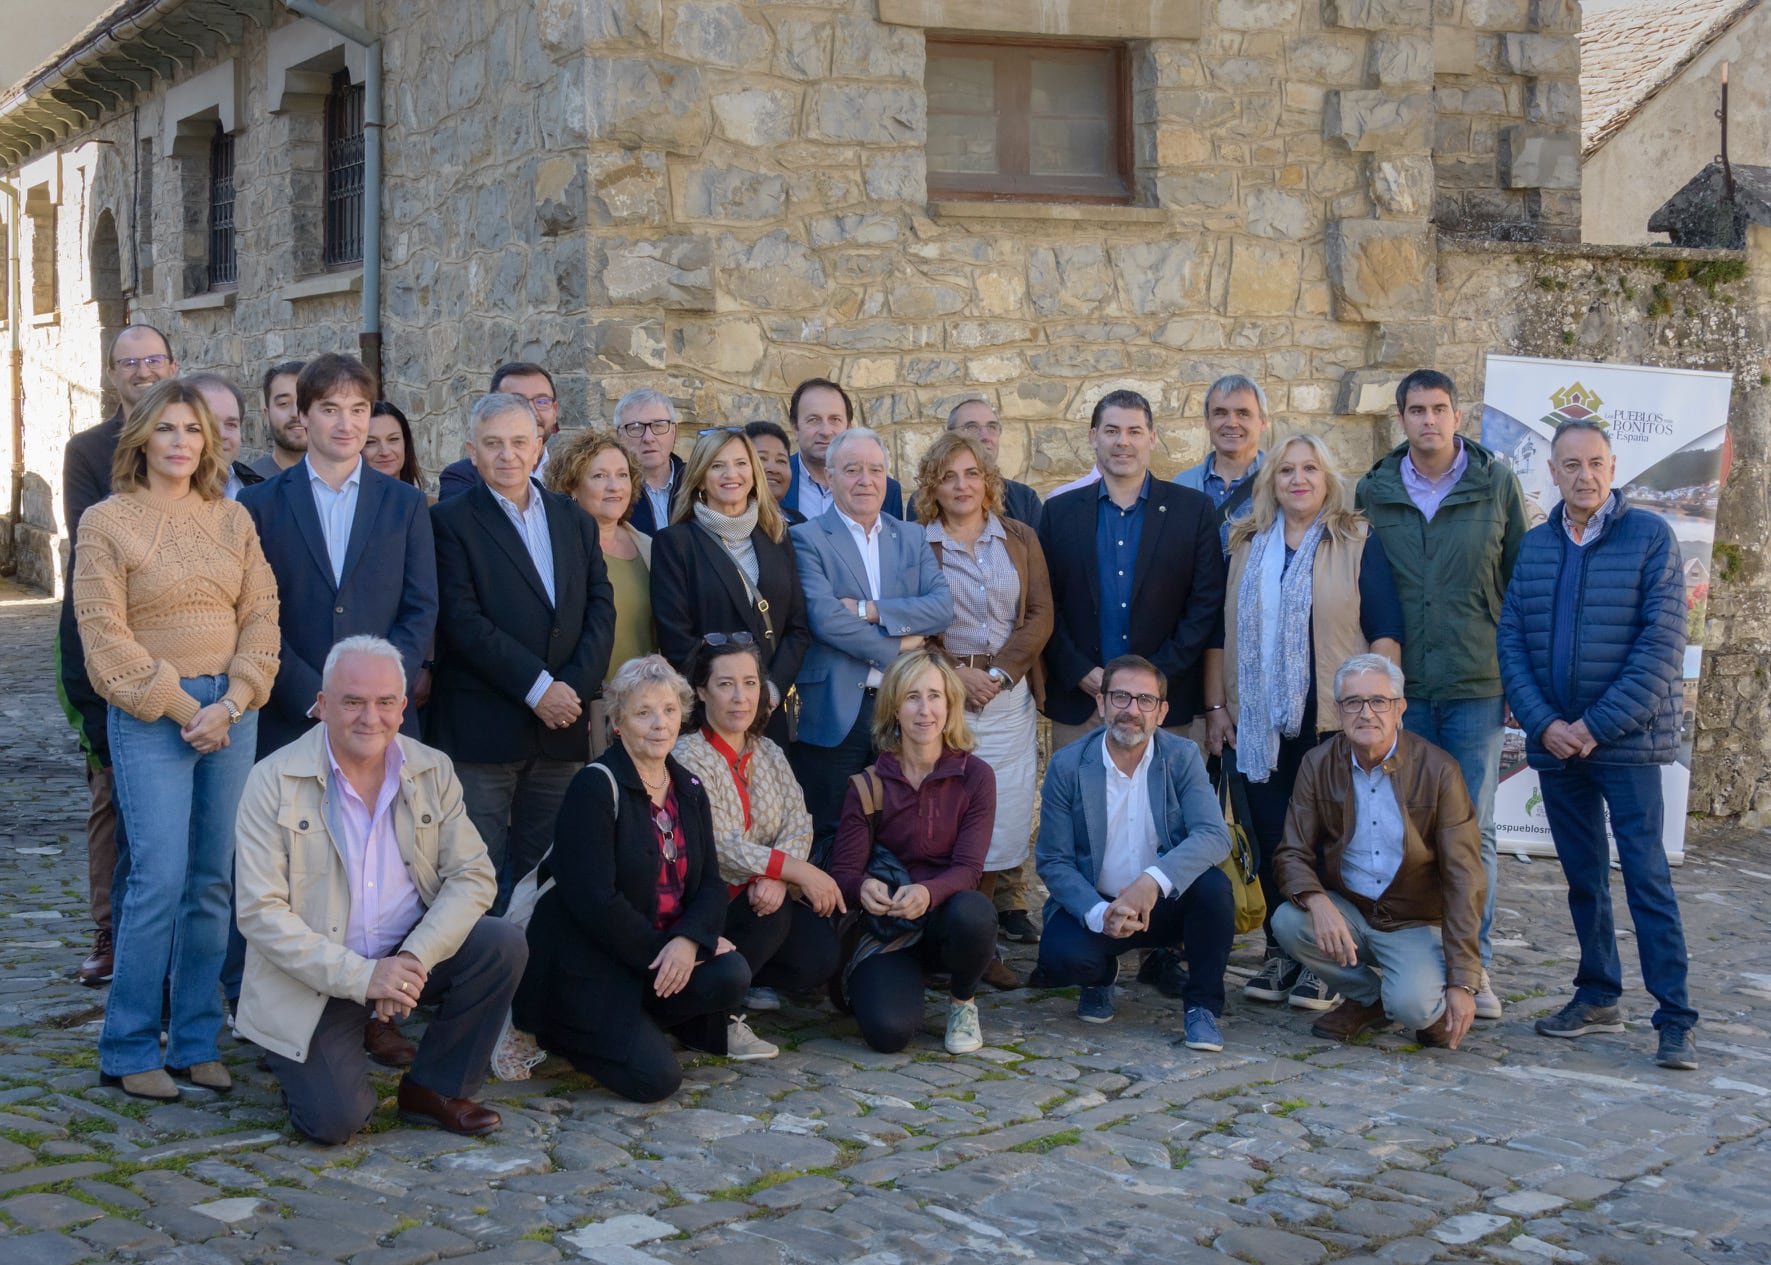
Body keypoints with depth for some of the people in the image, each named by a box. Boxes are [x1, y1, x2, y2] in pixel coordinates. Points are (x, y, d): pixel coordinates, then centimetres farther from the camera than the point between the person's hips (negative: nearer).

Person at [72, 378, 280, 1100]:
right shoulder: (106, 523, 0)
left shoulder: (233, 520, 11)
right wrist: (182, 709, -10)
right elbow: (106, 636, -5)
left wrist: (232, 704, -7)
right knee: (160, 879, -10)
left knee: (215, 880, 4)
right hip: (150, 717, -4)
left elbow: (261, 617, 7)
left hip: (233, 712, 4)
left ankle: (197, 1042, 12)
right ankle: (128, 1051, 2)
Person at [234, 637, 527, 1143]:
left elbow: (473, 874, -4)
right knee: (334, 1120, -21)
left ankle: (434, 1090, -2)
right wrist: (360, 976, -23)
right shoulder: (274, 782, -10)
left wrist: (414, 958, -22)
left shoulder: (433, 771, 1)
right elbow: (260, 913, -15)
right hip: (315, 978, -4)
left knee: (502, 944, -22)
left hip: (408, 955, 4)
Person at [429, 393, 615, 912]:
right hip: (483, 728, -4)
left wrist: (575, 685, -7)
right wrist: (537, 687, -15)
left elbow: (601, 606, 7)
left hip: (562, 725, 4)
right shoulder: (451, 520, -1)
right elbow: (462, 619, -10)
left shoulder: (574, 518, 14)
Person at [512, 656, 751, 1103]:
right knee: (656, 1077, -19)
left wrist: (689, 940, -17)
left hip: (664, 951, 7)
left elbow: (709, 883, 3)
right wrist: (659, 952, -18)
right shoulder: (596, 787, -13)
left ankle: (629, 1020, 3)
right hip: (586, 961, -7)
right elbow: (594, 899, -20)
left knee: (731, 977, -22)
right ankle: (559, 1029, 7)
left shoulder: (688, 789, 9)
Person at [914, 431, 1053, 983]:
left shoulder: (1020, 539, 11)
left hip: (1010, 689, 3)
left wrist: (999, 672, -8)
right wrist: (957, 675, -11)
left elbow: (1040, 615, 4)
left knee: (1005, 814, 0)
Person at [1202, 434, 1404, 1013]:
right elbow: (1219, 632, 14)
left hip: (1334, 724, -3)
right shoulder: (1246, 548, 13)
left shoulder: (1359, 544, 2)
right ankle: (1279, 953, 15)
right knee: (1270, 838, 5)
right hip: (1258, 725, 3)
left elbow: (1385, 633, -2)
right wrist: (1216, 707, 7)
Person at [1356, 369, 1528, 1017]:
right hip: (1399, 687, 2)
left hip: (1476, 685, -1)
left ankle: (1474, 968, 10)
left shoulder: (1497, 483, 2)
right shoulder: (1374, 491, 5)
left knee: (1473, 830, 1)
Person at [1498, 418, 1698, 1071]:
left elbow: (1661, 644, -10)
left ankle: (1676, 1020, -3)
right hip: (1555, 742, 4)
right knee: (1583, 875, 13)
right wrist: (1543, 723, -8)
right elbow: (1511, 642, 5)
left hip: (1626, 740, -4)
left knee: (1646, 876, -7)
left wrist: (1599, 725, -15)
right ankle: (1599, 997, 24)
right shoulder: (1533, 547, 8)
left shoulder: (1650, 537, -4)